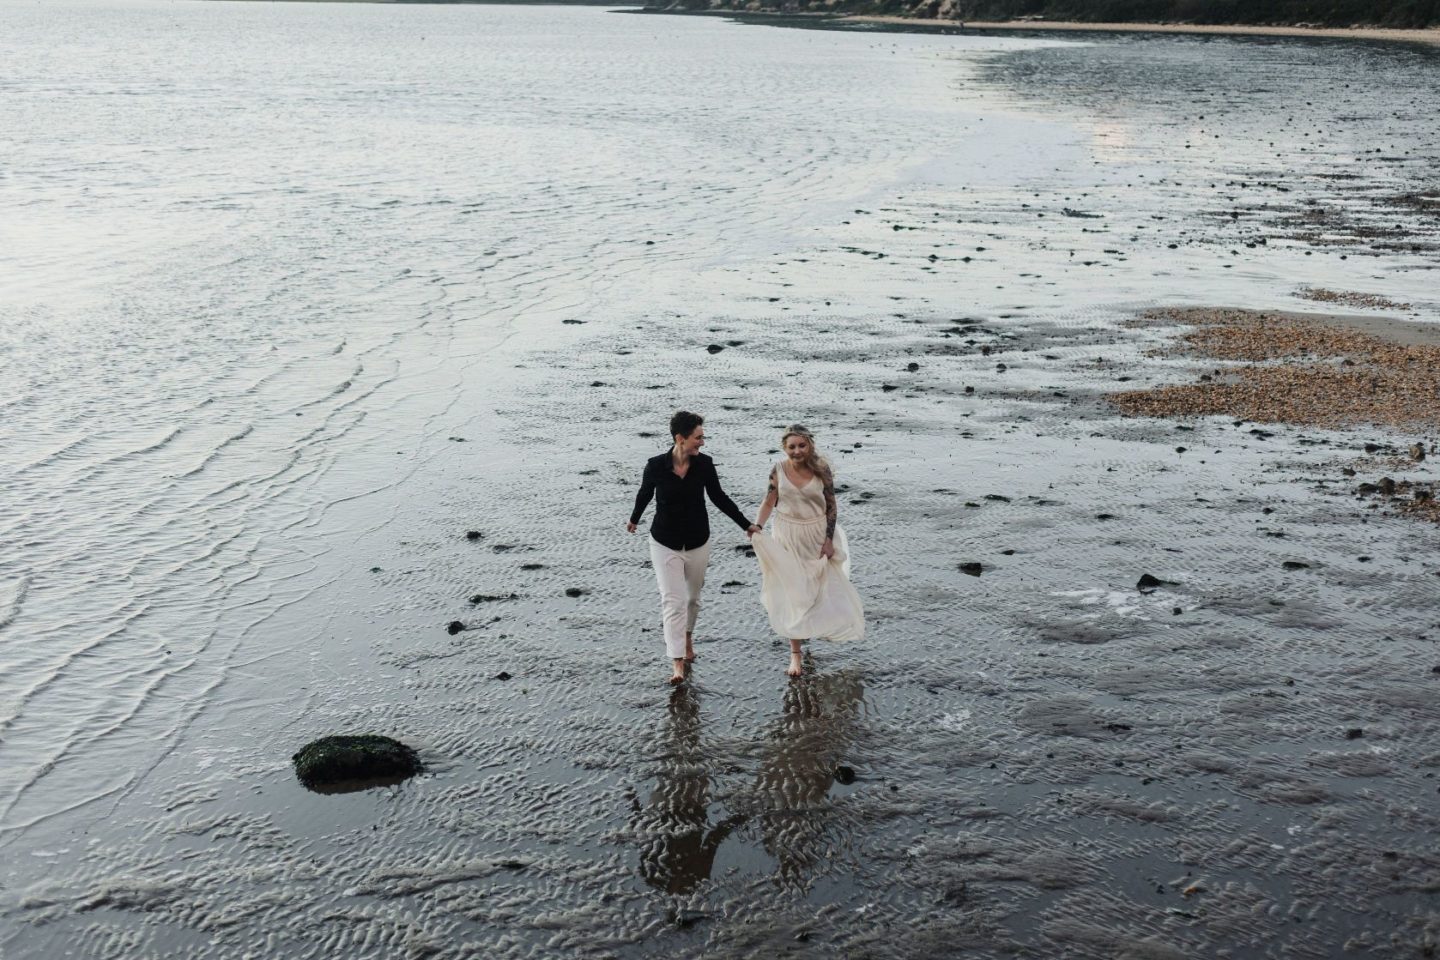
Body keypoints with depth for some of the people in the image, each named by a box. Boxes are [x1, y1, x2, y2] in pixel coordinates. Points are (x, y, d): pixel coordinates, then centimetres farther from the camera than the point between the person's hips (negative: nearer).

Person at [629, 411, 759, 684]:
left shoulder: (704, 464, -10)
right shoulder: (656, 466, -16)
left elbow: (719, 497, 3)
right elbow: (644, 494, 4)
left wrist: (746, 525, 4)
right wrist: (634, 520, 21)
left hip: (697, 543, 3)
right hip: (665, 544, -3)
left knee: (692, 597, 18)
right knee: (672, 601, -9)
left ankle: (688, 636, 46)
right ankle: (677, 663, -9)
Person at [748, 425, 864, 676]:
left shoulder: (822, 470, -11)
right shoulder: (778, 470, -9)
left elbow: (831, 507, -5)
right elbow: (769, 502, -1)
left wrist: (829, 540, -9)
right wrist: (756, 526, -16)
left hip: (817, 535, 0)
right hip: (788, 538, 0)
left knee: (823, 588, 13)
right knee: (791, 594, 2)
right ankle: (795, 654, 8)